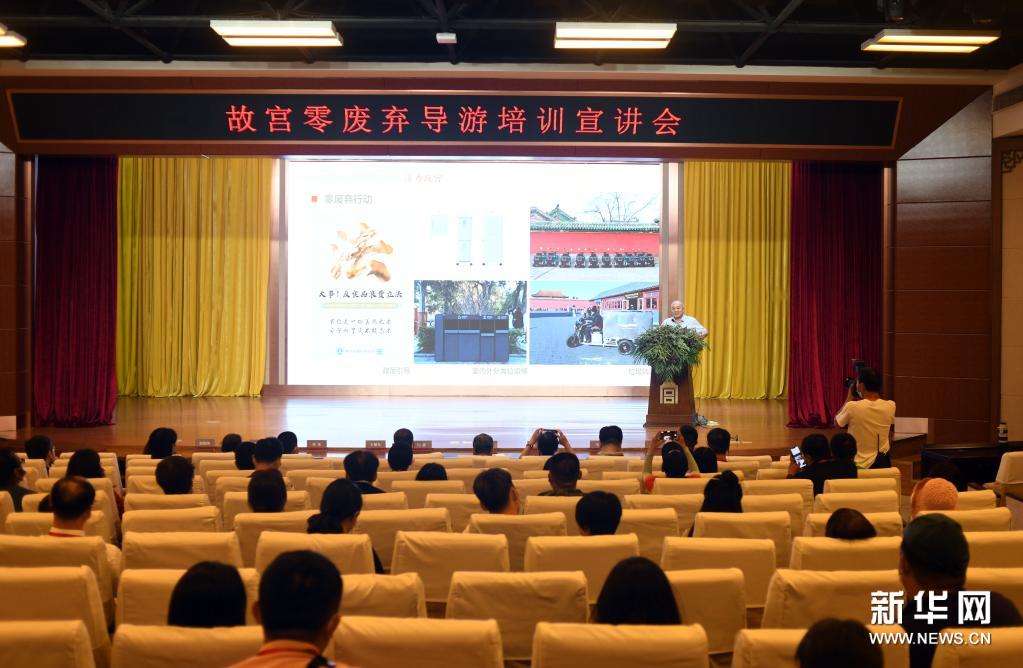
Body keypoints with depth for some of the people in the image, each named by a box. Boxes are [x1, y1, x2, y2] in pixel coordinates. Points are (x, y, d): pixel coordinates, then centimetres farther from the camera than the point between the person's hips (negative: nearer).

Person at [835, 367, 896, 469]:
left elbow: (837, 422, 2)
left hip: (858, 465, -3)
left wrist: (849, 398, 10)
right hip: (882, 464, 3)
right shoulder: (890, 406, -9)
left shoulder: (852, 407, -19)